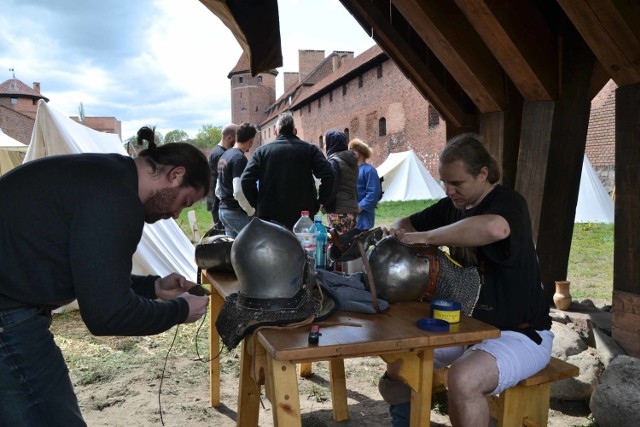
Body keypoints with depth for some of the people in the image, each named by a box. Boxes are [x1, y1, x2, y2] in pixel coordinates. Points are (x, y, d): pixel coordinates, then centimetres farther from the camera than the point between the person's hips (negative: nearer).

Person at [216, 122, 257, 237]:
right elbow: (239, 192, -24)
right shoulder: (240, 158, -15)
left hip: (222, 210, 9)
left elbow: (218, 190, 21)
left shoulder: (224, 156, 14)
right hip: (237, 212, -9)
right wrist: (251, 211, -13)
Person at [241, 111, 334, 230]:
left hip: (269, 217, 1)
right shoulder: (309, 149, 2)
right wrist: (319, 202, -2)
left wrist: (258, 205, 4)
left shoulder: (261, 151, 4)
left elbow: (246, 180, -6)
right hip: (303, 216, -1)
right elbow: (328, 175, -10)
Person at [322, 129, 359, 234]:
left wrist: (326, 207, -6)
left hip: (338, 211, -8)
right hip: (352, 210, 8)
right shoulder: (351, 161, 15)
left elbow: (331, 188, -15)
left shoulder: (334, 161, -9)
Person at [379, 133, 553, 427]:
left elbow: (494, 228, -44)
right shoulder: (452, 206, 5)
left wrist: (426, 237, -34)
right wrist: (396, 232, -7)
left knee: (463, 379, -33)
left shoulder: (508, 203, -18)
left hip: (520, 333, -7)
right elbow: (408, 222, 18)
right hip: (468, 324, 8)